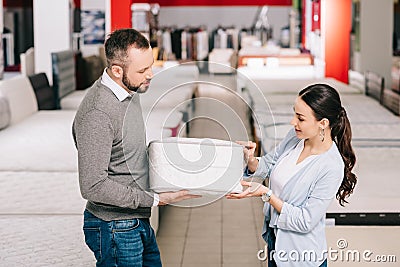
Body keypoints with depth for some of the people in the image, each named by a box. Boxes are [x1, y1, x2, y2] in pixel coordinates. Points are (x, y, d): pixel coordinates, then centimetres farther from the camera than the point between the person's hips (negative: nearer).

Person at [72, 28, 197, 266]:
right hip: (115, 230, -9)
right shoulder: (98, 114, -26)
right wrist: (154, 200, -22)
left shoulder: (131, 91, 4)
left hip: (139, 221, 9)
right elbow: (93, 186, -27)